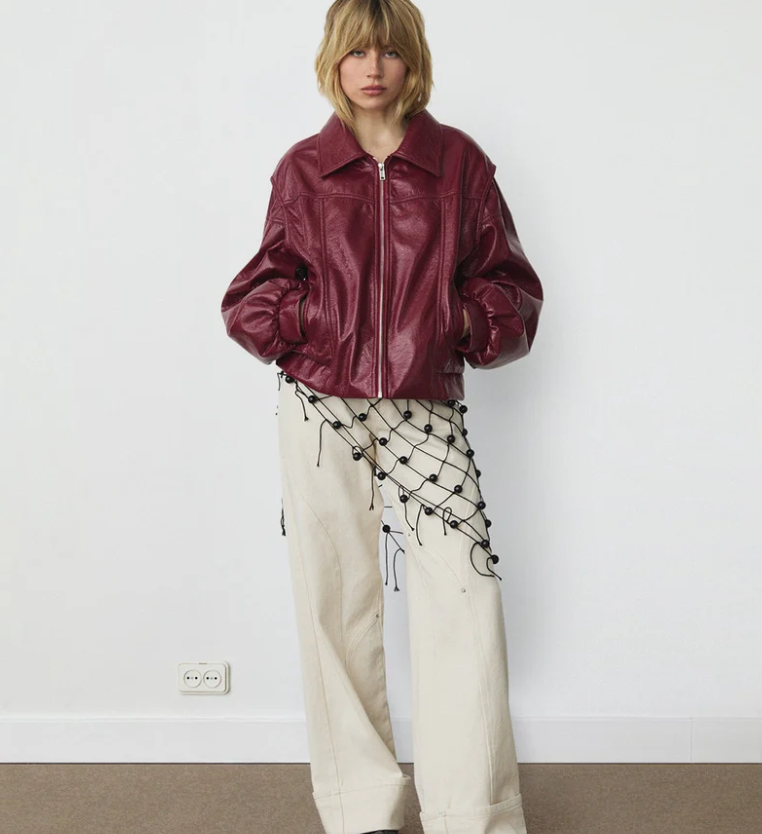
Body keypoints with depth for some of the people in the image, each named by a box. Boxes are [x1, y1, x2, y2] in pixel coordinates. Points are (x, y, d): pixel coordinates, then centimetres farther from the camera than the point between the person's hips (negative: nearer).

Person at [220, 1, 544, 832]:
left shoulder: (458, 161, 6)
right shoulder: (302, 168, 7)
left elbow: (511, 286, 9)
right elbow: (262, 289, 12)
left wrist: (460, 321, -10)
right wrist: (296, 319, -8)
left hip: (426, 408, 0)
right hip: (321, 405, 1)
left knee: (465, 596, -9)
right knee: (335, 603, 4)